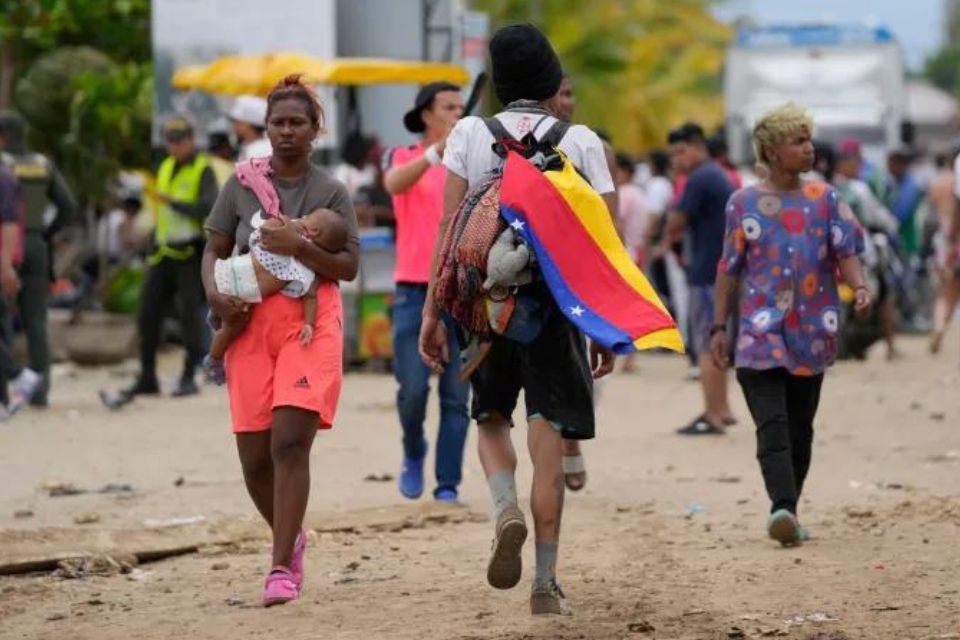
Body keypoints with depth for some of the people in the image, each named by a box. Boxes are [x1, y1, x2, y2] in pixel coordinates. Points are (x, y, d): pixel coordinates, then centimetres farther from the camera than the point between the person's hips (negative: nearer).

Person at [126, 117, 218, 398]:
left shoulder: (203, 170, -6)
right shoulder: (166, 168, 16)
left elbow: (209, 207, -21)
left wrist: (174, 203, -21)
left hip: (191, 254, -7)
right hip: (165, 253, 7)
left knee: (190, 314, -6)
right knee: (148, 313, 3)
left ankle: (189, 377, 0)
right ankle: (147, 377, 9)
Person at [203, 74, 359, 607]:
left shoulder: (331, 193, 4)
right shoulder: (241, 187, 9)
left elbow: (350, 266, -2)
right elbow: (214, 250, 13)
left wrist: (300, 247, -17)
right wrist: (214, 293, -7)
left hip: (309, 321, -3)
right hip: (250, 323, 3)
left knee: (290, 443, -17)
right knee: (254, 459, 3)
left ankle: (282, 567, -15)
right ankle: (290, 538, 30)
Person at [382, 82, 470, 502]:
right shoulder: (403, 157, 5)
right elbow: (395, 183, -19)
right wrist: (437, 151, -34)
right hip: (415, 290, -2)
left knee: (456, 396, -2)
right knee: (413, 388, -8)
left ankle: (448, 483, 3)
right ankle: (413, 454, 19)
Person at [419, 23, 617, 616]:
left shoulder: (469, 135, 2)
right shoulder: (582, 142, 2)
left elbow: (450, 227, -3)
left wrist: (433, 312, -1)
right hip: (556, 301, -1)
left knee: (492, 417, 21)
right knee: (548, 438, 3)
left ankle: (506, 510, -9)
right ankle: (546, 583, 2)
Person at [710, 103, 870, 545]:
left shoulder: (825, 200, 7)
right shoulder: (744, 204, 4)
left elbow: (846, 252, 2)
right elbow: (729, 269, 8)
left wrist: (859, 286, -19)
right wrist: (719, 327, 6)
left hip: (811, 334, 3)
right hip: (761, 332, -2)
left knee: (800, 431, 7)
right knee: (772, 426, -16)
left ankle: (787, 512, 14)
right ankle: (782, 506, -28)